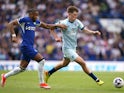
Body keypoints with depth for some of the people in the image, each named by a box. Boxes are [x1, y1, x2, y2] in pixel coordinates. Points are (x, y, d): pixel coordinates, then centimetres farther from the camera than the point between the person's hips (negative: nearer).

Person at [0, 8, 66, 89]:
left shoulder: (36, 22, 13)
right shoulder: (25, 20, -9)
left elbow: (46, 26, 20)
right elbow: (11, 24, -8)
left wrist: (57, 25, 8)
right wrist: (14, 36, -18)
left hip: (30, 47, 9)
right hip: (26, 46, -9)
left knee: (22, 68, 13)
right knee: (41, 60, -14)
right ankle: (42, 83, -7)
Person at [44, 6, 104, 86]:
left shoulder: (77, 22, -2)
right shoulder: (64, 23, -19)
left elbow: (85, 30, -6)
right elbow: (51, 28, -9)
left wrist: (94, 32, -24)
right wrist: (56, 37, -23)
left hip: (73, 48, 8)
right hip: (67, 48, -8)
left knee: (64, 64, 28)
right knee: (82, 63, -13)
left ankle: (48, 73, 46)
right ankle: (97, 80, -7)